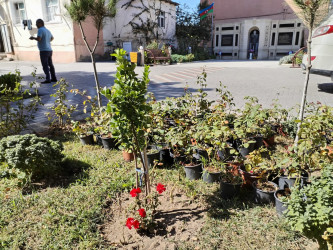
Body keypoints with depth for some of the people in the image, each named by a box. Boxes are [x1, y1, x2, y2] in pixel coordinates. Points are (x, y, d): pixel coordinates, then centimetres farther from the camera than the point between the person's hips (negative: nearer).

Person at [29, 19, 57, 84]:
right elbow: (52, 38, 31)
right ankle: (54, 78, 18)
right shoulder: (47, 30, 14)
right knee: (50, 64, 14)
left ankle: (48, 79, -12)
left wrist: (33, 38, -2)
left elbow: (39, 39, -22)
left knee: (45, 65, -8)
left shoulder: (40, 30, -10)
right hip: (49, 50, 8)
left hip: (43, 50, -8)